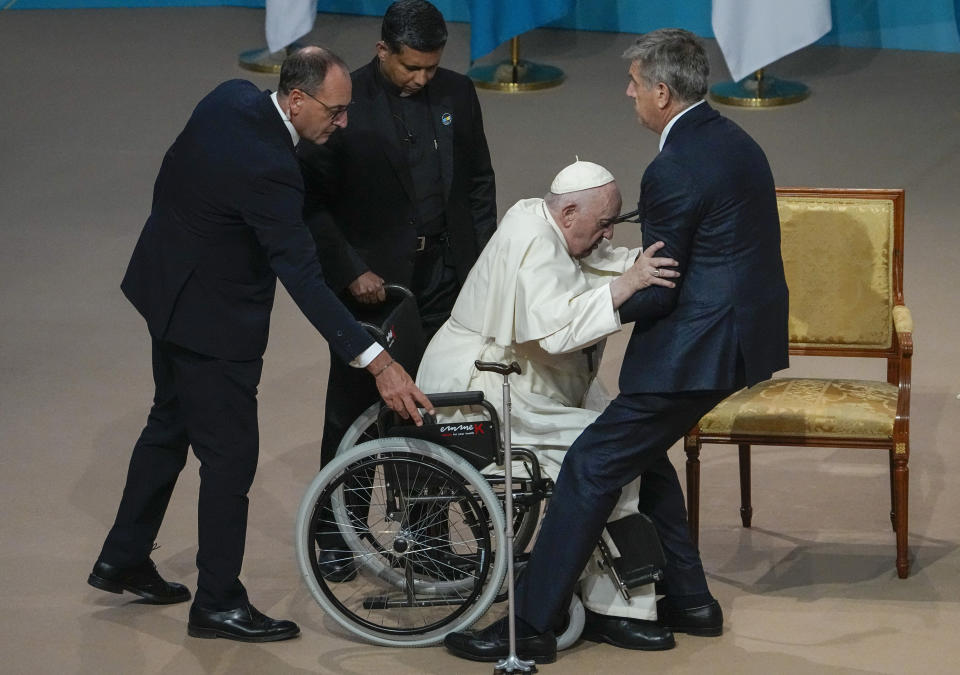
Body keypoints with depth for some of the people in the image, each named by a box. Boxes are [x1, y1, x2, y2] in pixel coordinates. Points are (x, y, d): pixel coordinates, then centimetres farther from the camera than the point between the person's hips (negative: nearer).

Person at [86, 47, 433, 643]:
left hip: (168, 289, 10)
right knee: (230, 456, 1)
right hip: (212, 317, -10)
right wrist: (378, 364, -38)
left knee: (170, 425, 24)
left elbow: (172, 181, 10)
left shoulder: (232, 98, -7)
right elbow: (304, 279, -36)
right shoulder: (266, 168, -33)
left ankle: (123, 559, 37)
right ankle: (218, 603, 11)